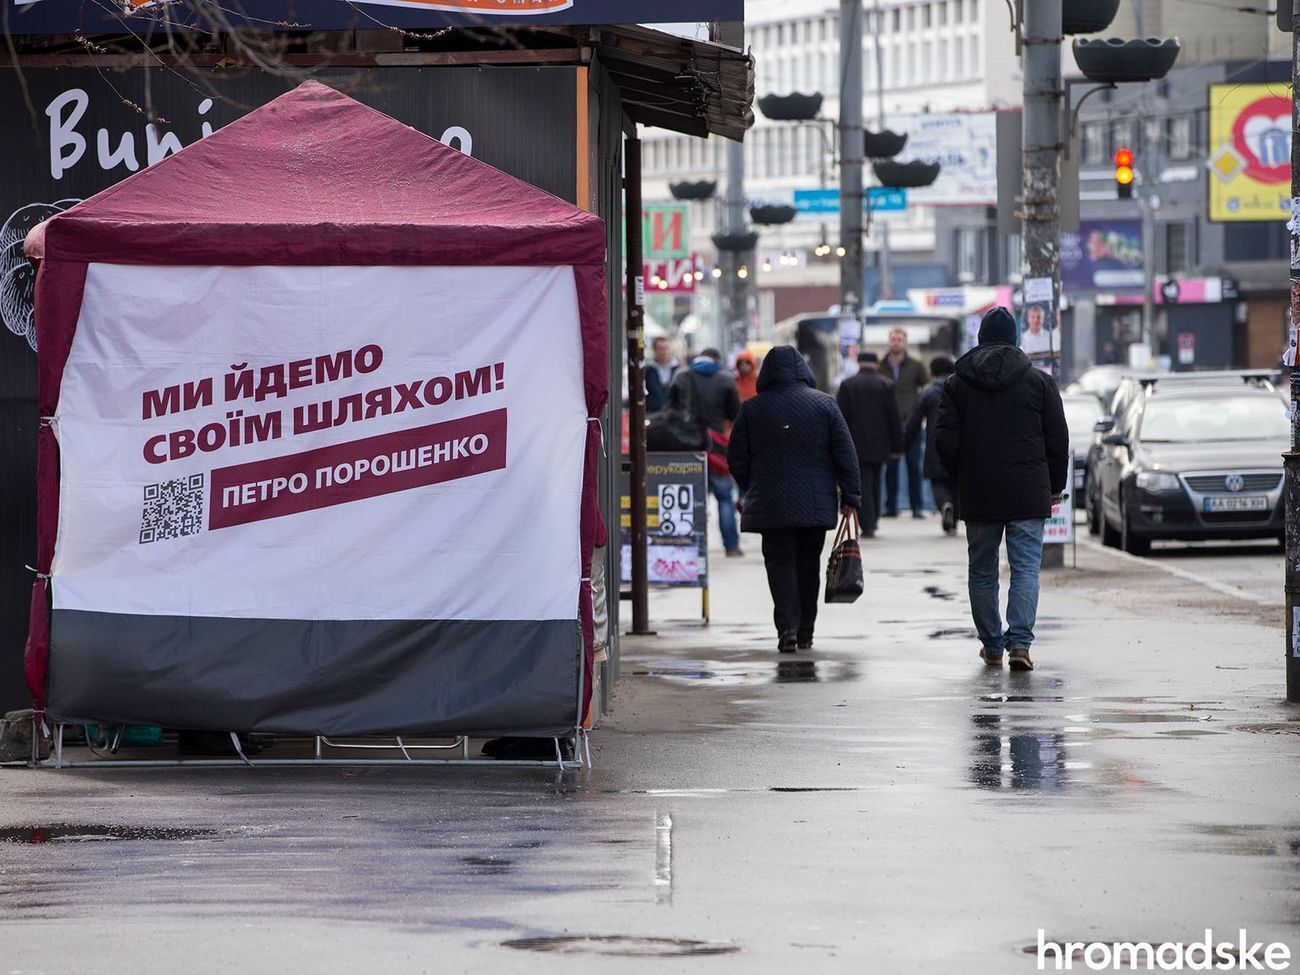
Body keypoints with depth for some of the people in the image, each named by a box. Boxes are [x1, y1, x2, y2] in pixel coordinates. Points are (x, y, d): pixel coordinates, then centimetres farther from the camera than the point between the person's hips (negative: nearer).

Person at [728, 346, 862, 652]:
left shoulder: (752, 409, 0)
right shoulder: (824, 404, 0)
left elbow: (736, 459, 4)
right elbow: (845, 454, -1)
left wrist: (753, 490, 20)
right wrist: (851, 495, 4)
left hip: (771, 505, -1)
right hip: (816, 504, 1)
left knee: (780, 562, 1)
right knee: (808, 564, 12)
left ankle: (787, 627, -16)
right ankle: (805, 633, 16)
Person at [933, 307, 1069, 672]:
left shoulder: (957, 384, 2)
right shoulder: (1039, 382, 1)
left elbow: (945, 441, -2)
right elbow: (1058, 439, 3)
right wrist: (1055, 486, 14)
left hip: (978, 495, 1)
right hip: (1028, 495, -1)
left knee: (982, 570, 12)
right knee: (1026, 567, -2)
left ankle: (991, 645, 17)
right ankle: (1019, 643, -16)